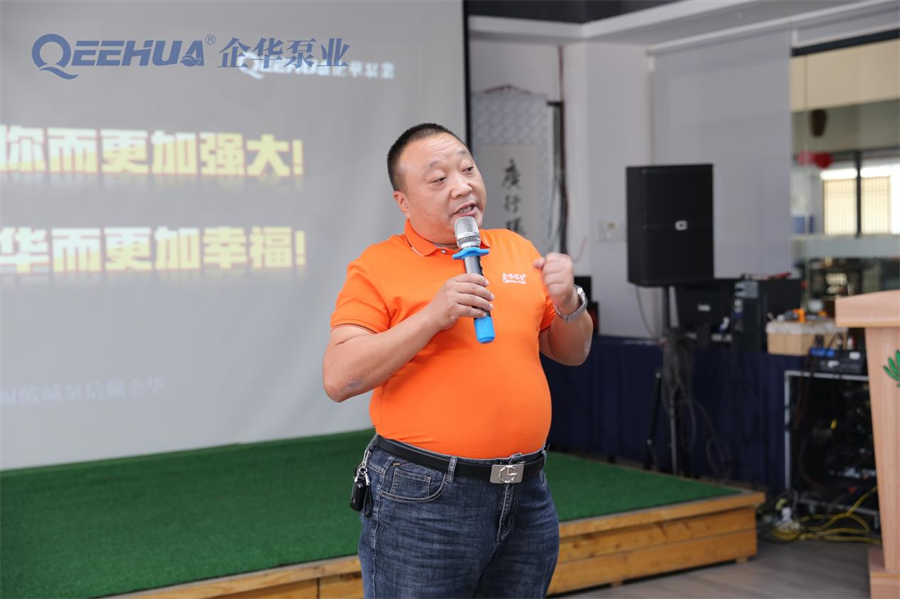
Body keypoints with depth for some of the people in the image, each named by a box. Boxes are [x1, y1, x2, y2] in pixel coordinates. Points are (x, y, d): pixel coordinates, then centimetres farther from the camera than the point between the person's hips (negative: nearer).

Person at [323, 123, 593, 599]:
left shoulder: (518, 250, 11)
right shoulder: (378, 266, -4)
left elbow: (572, 353, 16)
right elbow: (339, 379, -14)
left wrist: (567, 301, -5)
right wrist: (433, 316, -20)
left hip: (527, 493, 5)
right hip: (423, 499, -5)